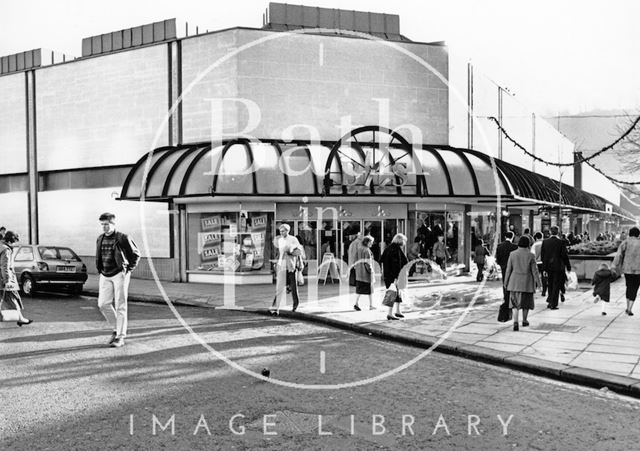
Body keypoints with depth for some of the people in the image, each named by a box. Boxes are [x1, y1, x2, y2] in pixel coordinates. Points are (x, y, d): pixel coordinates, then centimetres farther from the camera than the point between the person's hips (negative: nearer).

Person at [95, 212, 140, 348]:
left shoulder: (122, 238, -10)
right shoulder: (100, 239, 8)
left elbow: (135, 254, 0)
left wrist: (128, 269, -2)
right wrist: (100, 270, 15)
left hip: (119, 274, -6)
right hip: (105, 276, 6)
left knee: (120, 306, -3)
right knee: (103, 304, 1)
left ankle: (120, 337, 2)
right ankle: (116, 329, 21)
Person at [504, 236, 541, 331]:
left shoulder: (512, 254, -4)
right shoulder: (530, 255, -8)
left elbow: (509, 269, 0)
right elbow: (534, 270, -5)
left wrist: (506, 282, 8)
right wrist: (537, 282, 3)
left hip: (515, 282, 1)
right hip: (527, 282, -1)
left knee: (515, 302, 4)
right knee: (526, 302, 18)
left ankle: (515, 322, -14)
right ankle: (524, 321, 31)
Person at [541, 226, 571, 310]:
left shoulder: (545, 242, -1)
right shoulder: (561, 242, -10)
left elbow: (542, 255, 2)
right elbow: (564, 255, -8)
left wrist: (544, 266, 12)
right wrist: (568, 266, 2)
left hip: (548, 267, 3)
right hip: (558, 266, -3)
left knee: (550, 285, 18)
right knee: (556, 285, 3)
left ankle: (550, 301, 23)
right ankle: (553, 304, 2)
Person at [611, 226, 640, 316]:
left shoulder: (625, 242, -1)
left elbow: (618, 255, -8)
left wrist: (614, 267, -7)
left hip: (627, 268, 1)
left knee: (629, 287, 19)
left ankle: (628, 307, 23)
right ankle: (629, 309, -5)